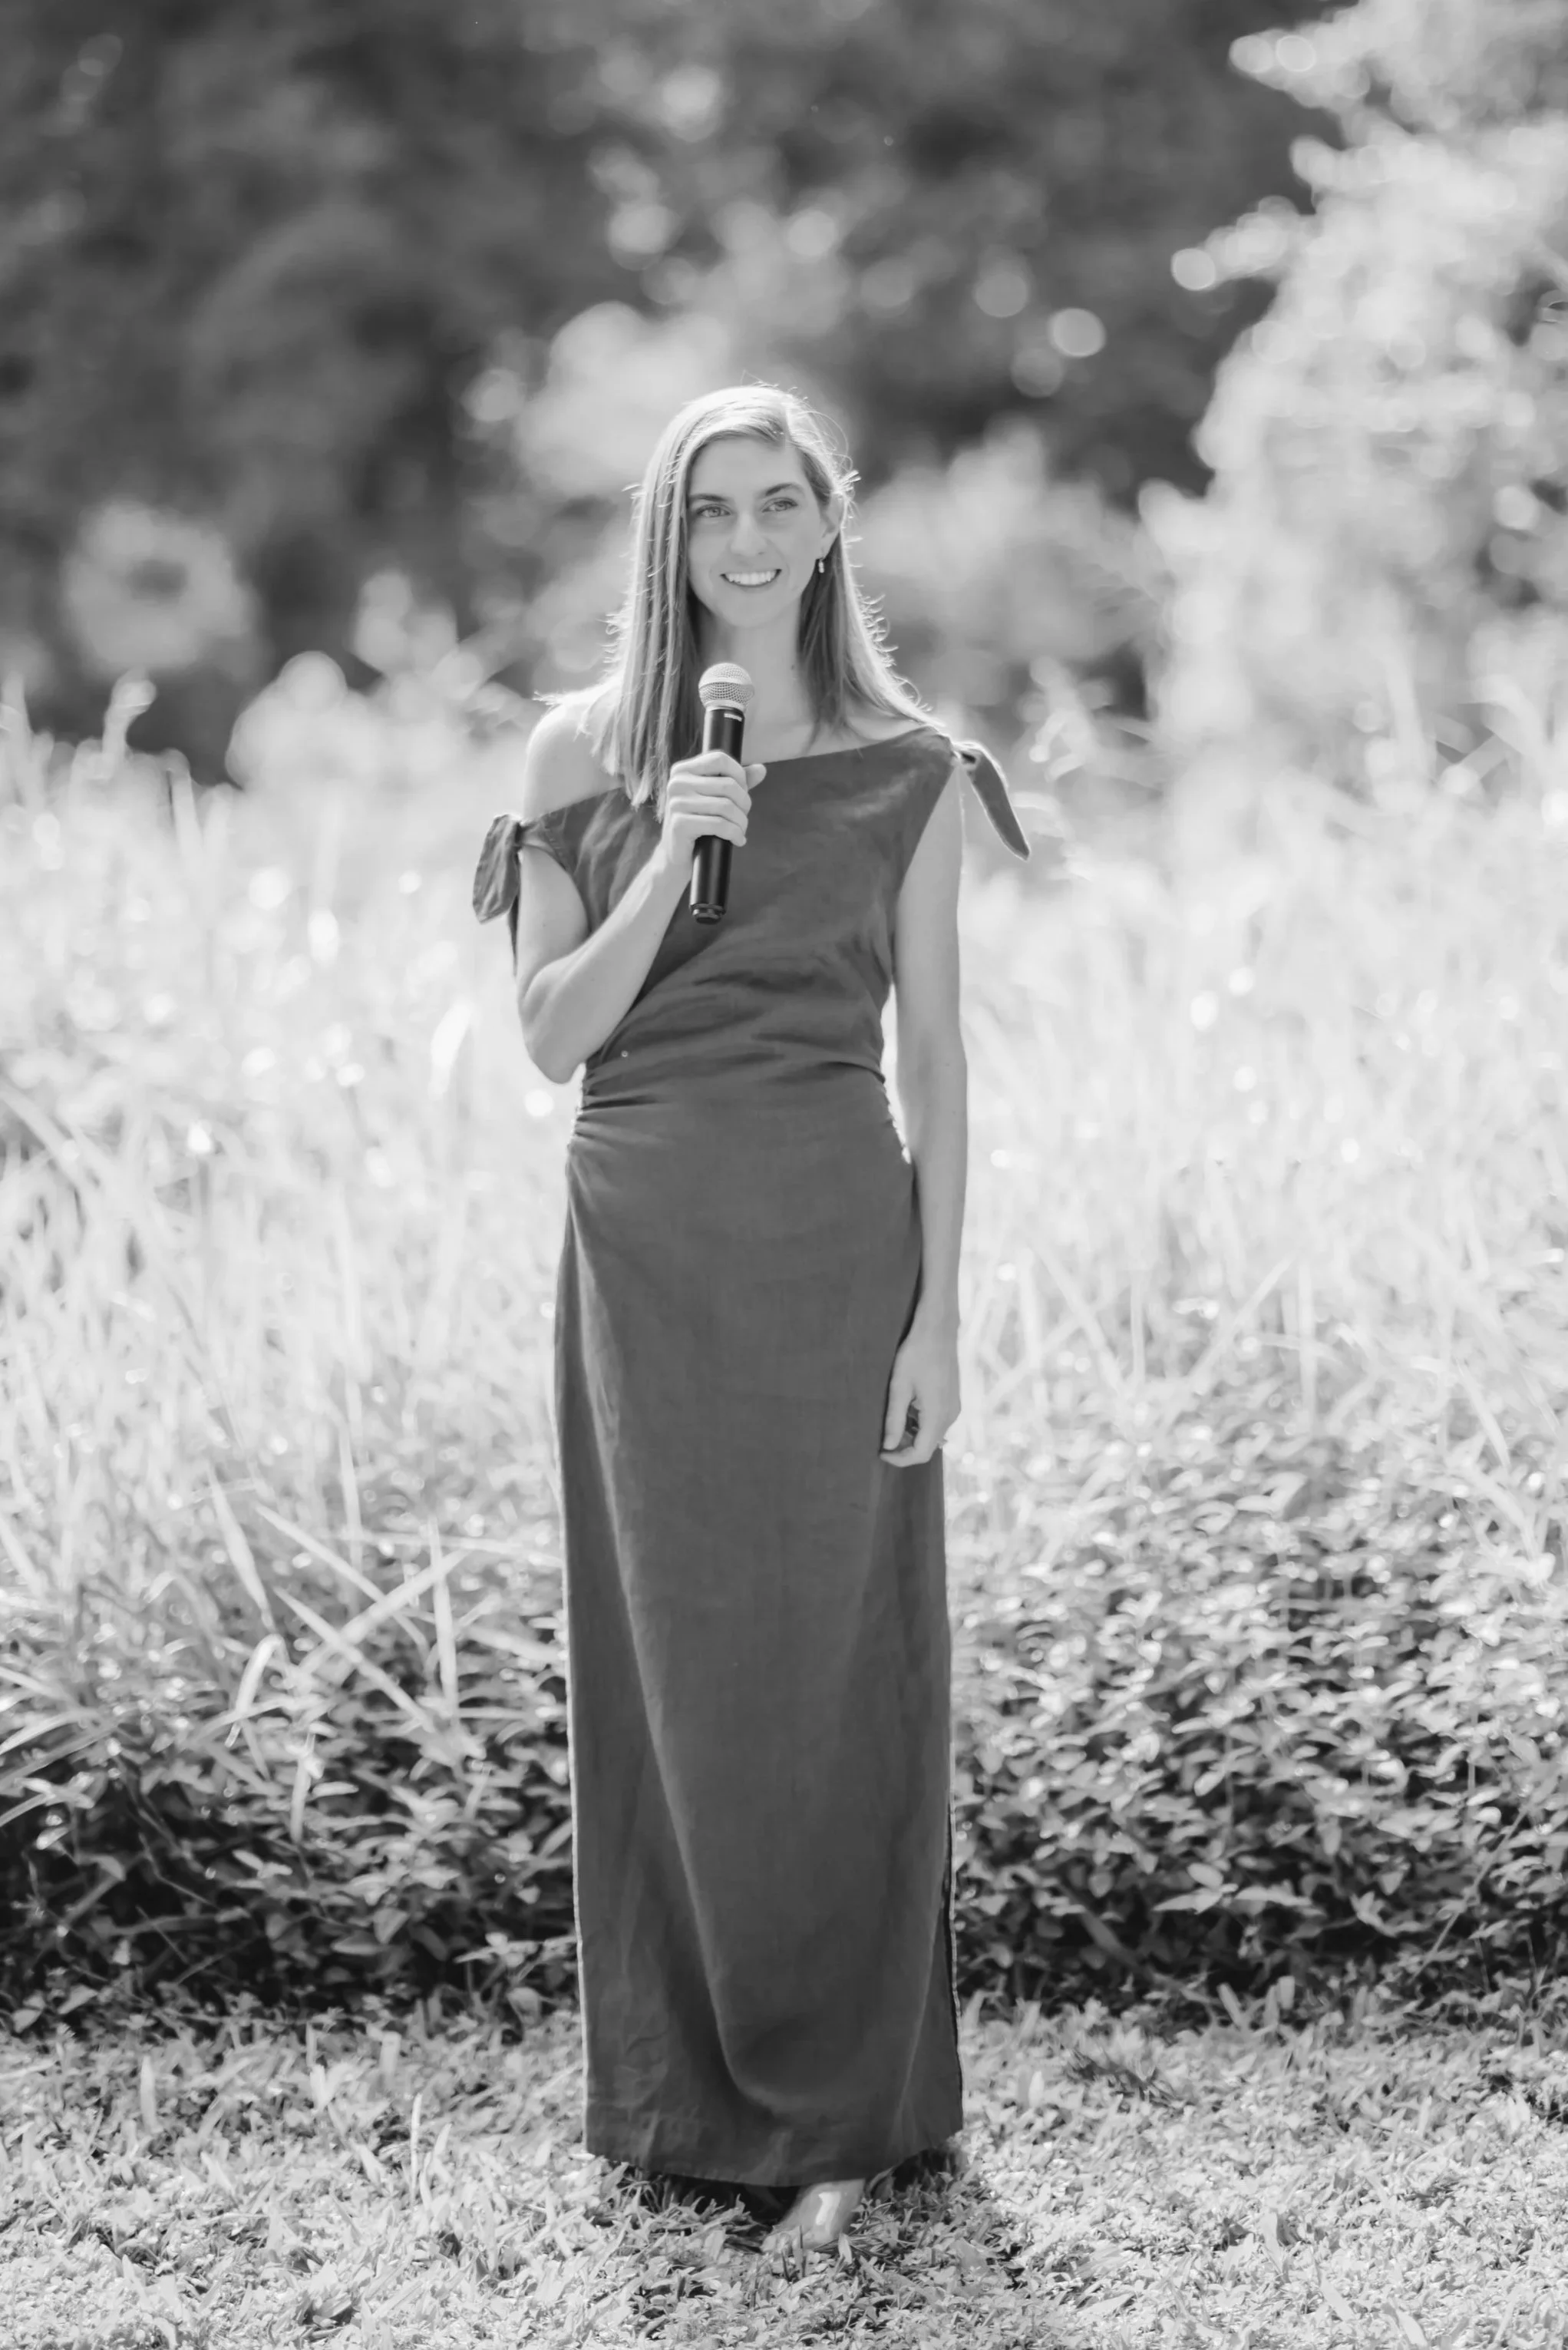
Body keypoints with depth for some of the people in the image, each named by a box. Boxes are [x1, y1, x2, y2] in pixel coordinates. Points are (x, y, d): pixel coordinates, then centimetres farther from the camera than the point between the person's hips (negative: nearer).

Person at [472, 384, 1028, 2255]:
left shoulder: (905, 770, 2)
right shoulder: (586, 750, 3)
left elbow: (934, 1054, 2)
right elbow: (552, 1034, -2)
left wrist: (939, 1310, -5)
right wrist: (671, 860, -15)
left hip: (835, 1237, -1)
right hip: (642, 1237, 1)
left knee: (837, 1662, 3)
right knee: (667, 1662, 7)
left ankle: (843, 2113, 15)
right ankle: (685, 2090, 23)